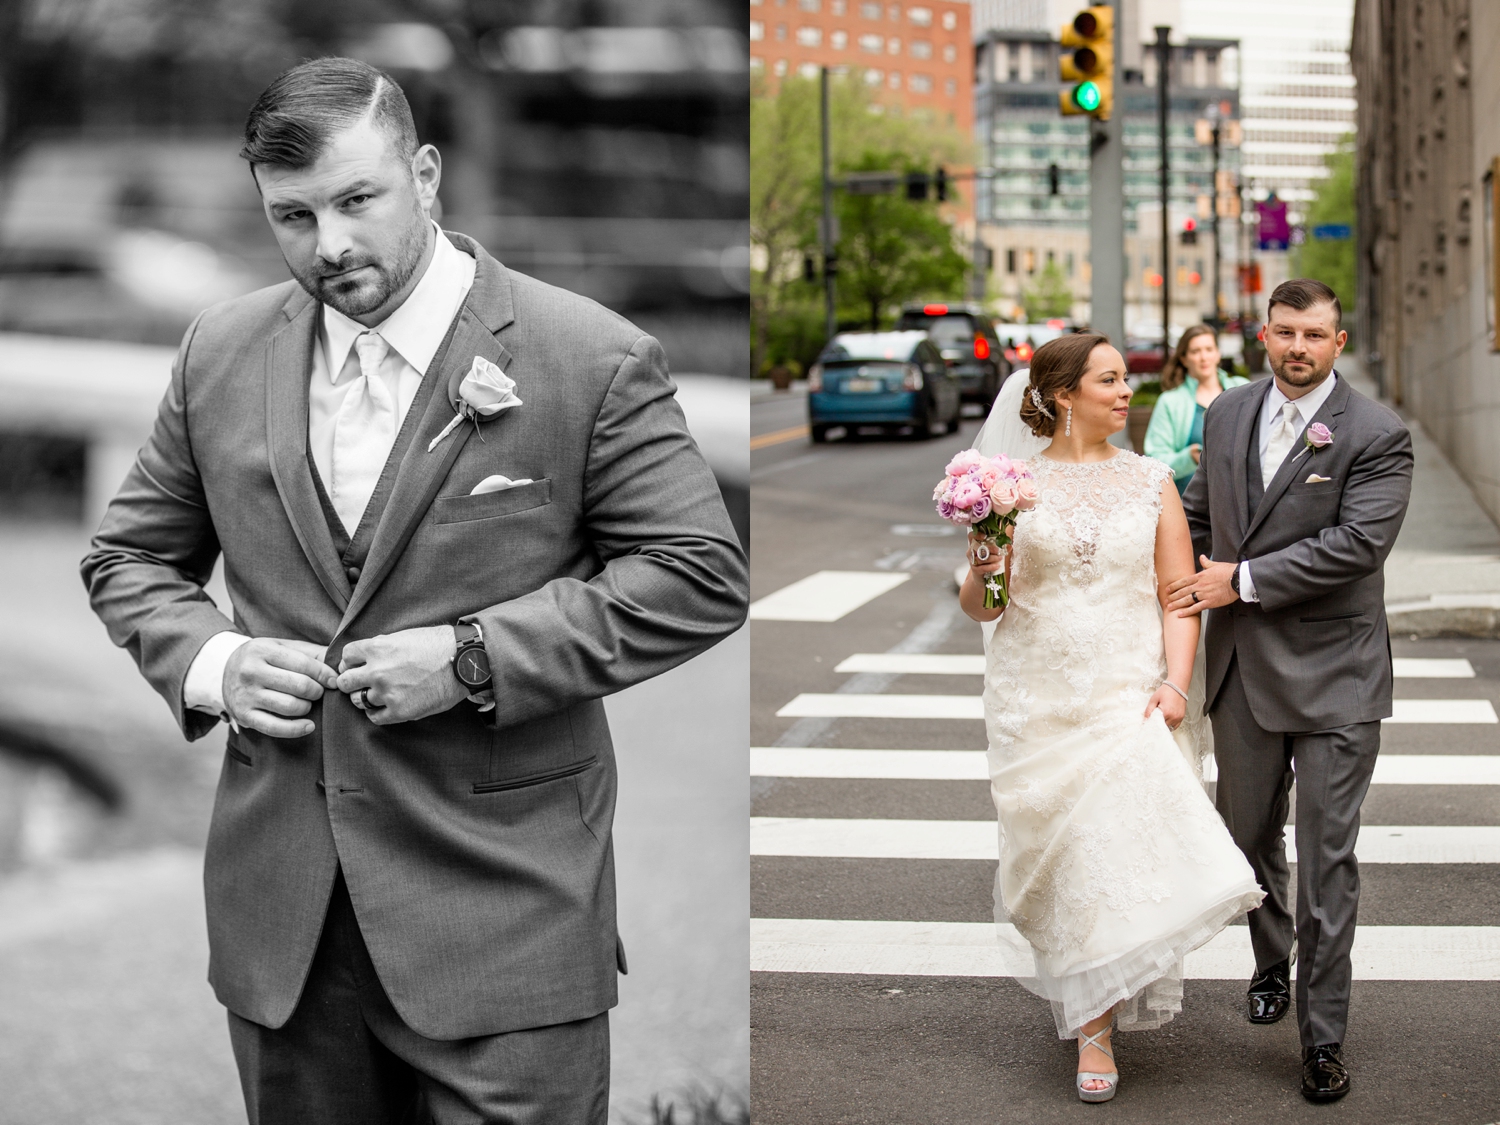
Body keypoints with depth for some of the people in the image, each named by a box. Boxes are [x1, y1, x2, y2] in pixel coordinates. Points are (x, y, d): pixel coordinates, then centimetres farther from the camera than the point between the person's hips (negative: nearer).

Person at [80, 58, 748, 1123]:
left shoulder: (591, 359, -7)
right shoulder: (221, 355, 6)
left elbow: (700, 575, -8)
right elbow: (131, 556, 16)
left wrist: (477, 660, -17)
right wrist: (209, 661, -6)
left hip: (502, 909, -4)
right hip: (281, 911, 4)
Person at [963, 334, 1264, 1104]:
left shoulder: (1151, 481, 5)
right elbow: (979, 607, 3)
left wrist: (1174, 681, -11)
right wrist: (982, 577, -19)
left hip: (1131, 694, 1)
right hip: (1039, 695, -1)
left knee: (1129, 841, -7)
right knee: (1069, 855, 2)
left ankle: (1094, 1020, 15)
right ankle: (1091, 1027, 21)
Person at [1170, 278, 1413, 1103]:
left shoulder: (1377, 437, -11)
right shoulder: (1227, 415, 6)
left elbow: (1356, 544, -20)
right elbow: (1199, 516, 18)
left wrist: (1242, 580, -17)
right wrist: (1189, 591, 7)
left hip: (1333, 675, -5)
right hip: (1242, 666, 5)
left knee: (1327, 860, -2)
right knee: (1247, 836, 18)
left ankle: (1323, 1037, 7)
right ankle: (1271, 962, 43)